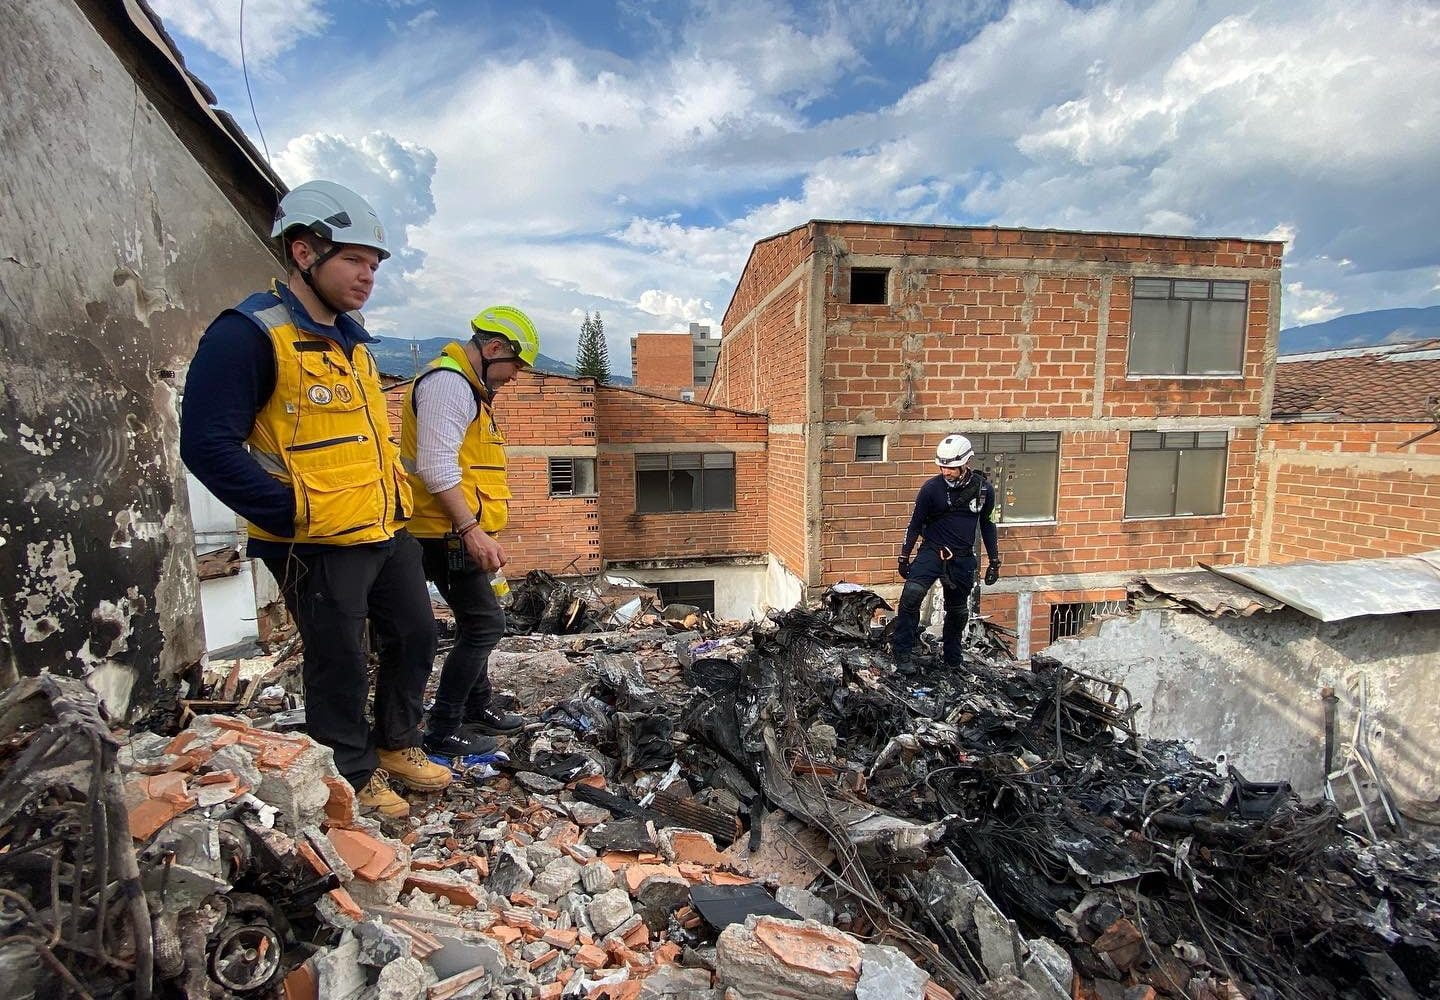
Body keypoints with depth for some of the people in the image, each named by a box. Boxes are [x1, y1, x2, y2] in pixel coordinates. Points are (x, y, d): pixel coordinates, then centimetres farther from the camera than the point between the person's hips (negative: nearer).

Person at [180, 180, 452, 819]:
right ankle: (356, 776, 27)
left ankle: (396, 746, 38)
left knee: (416, 636, 17)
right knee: (340, 663, 6)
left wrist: (396, 496, 15)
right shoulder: (250, 333, -13)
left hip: (387, 530, 9)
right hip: (320, 546, -9)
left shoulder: (348, 340, 14)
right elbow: (208, 445, -19)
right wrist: (293, 516, -20)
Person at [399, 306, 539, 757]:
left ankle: (477, 708, 33)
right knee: (485, 623, -7)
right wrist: (470, 529, -27)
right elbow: (436, 466, -24)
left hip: (458, 534, 11)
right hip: (449, 534, -11)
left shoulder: (466, 386, 20)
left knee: (478, 622, 18)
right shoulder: (448, 382, -14)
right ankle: (442, 731, 4)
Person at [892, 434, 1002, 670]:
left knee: (958, 611, 15)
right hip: (932, 552, -3)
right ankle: (901, 653, -15)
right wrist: (904, 557, 3)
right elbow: (916, 523, 1)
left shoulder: (984, 489, -2)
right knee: (911, 593, -26)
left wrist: (994, 561, 12)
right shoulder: (932, 488, -9)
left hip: (963, 559, 3)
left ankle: (953, 657, 36)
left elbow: (987, 525, 11)